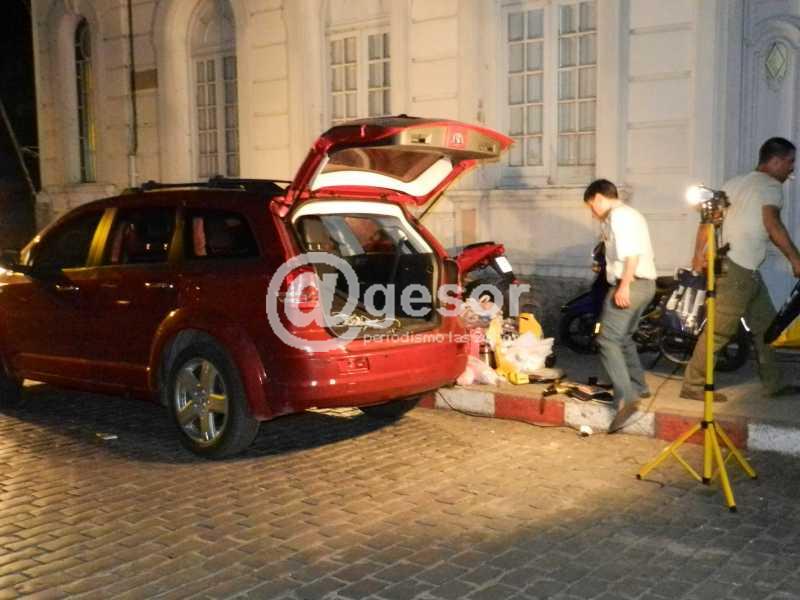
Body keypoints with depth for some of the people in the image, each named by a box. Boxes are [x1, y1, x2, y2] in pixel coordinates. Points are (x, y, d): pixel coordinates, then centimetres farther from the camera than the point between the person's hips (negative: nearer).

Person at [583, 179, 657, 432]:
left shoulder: (618, 215, -9)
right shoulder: (631, 214, 22)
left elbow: (632, 252, -21)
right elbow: (639, 251, 18)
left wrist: (624, 285, -23)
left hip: (630, 285, -10)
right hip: (646, 283, 10)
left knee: (608, 340, -12)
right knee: (623, 337, 23)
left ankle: (626, 397, -21)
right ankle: (638, 386, 32)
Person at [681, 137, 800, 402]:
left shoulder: (736, 182, 15)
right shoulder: (771, 186, -8)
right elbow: (771, 222, -24)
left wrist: (699, 254, 12)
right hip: (737, 270, -9)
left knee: (766, 325, 15)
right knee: (720, 330, -4)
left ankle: (774, 384, 22)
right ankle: (693, 386, 1)